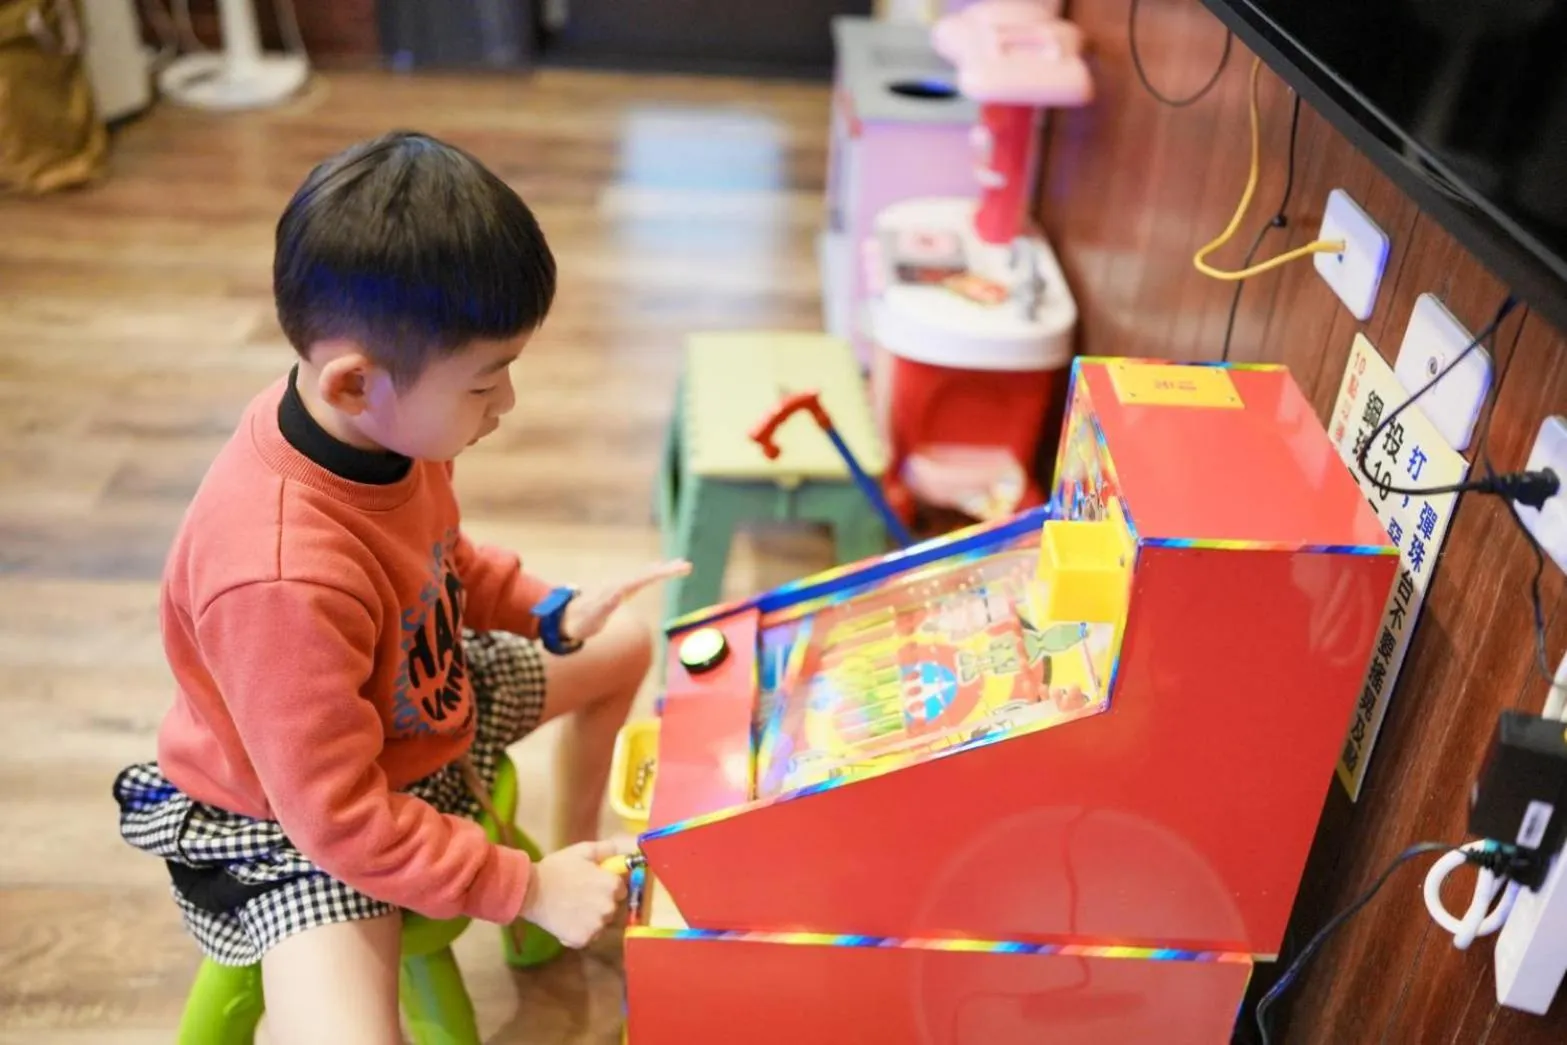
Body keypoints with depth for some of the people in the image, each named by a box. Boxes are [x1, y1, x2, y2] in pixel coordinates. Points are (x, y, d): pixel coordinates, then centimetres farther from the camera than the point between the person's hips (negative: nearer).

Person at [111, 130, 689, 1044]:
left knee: (625, 646, 14)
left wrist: (554, 612, -5)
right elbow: (339, 816, -29)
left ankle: (579, 844, 34)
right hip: (296, 821, -7)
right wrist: (526, 891, -22)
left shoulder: (382, 419, -17)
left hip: (432, 707, 8)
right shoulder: (282, 578, -40)